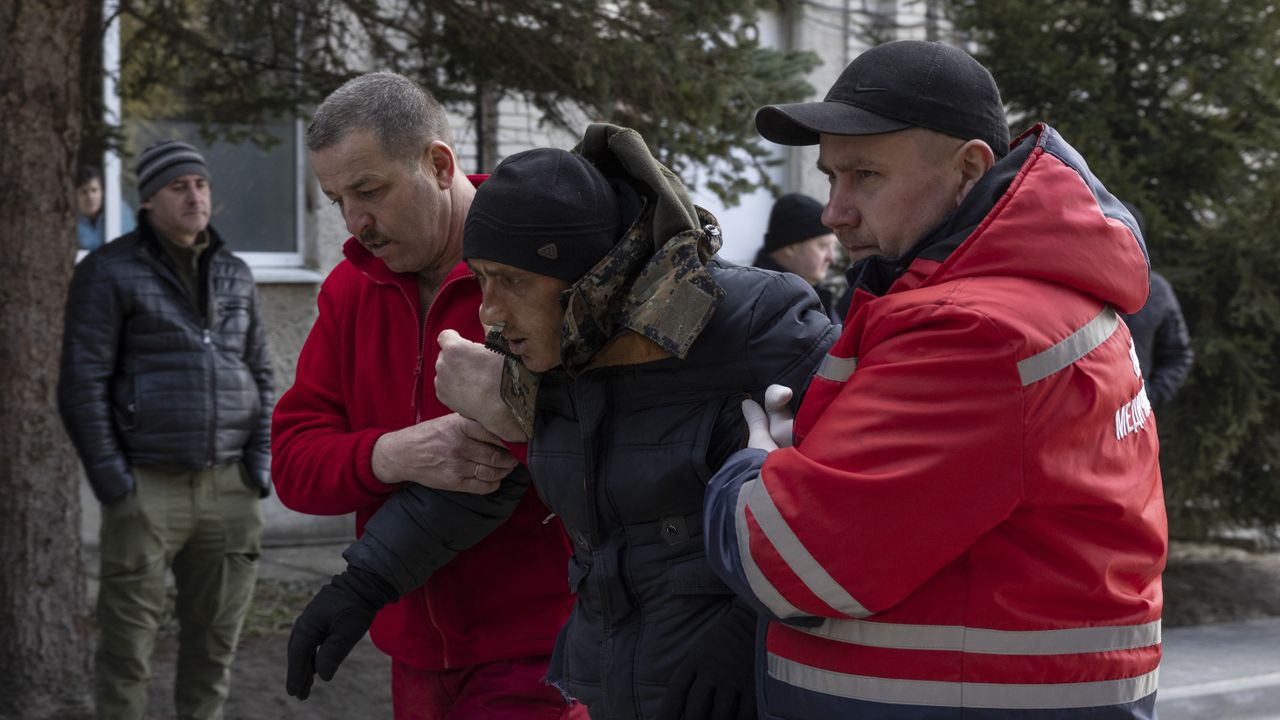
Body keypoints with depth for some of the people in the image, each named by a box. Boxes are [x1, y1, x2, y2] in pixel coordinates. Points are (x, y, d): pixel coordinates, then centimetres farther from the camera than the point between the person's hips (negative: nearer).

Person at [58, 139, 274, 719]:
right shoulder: (109, 272, -5)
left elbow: (259, 372, 16)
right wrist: (108, 476, -14)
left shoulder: (234, 275, 11)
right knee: (126, 646, -2)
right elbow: (82, 381, -8)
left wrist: (261, 459, 3)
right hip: (147, 490, -4)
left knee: (215, 640, 8)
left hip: (229, 489, 5)